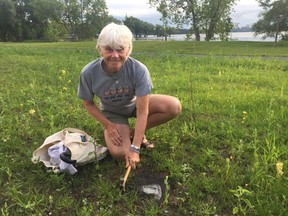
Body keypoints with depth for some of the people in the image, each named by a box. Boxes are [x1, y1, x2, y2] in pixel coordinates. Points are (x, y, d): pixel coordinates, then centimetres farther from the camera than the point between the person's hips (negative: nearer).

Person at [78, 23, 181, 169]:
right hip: (112, 112, -1)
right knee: (119, 153, -24)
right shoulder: (89, 73, -28)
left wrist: (135, 148, -31)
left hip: (135, 104, 1)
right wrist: (108, 125, -16)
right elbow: (88, 103, -8)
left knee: (174, 106, -24)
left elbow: (142, 112, -30)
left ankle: (136, 132, -2)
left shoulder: (139, 70, -33)